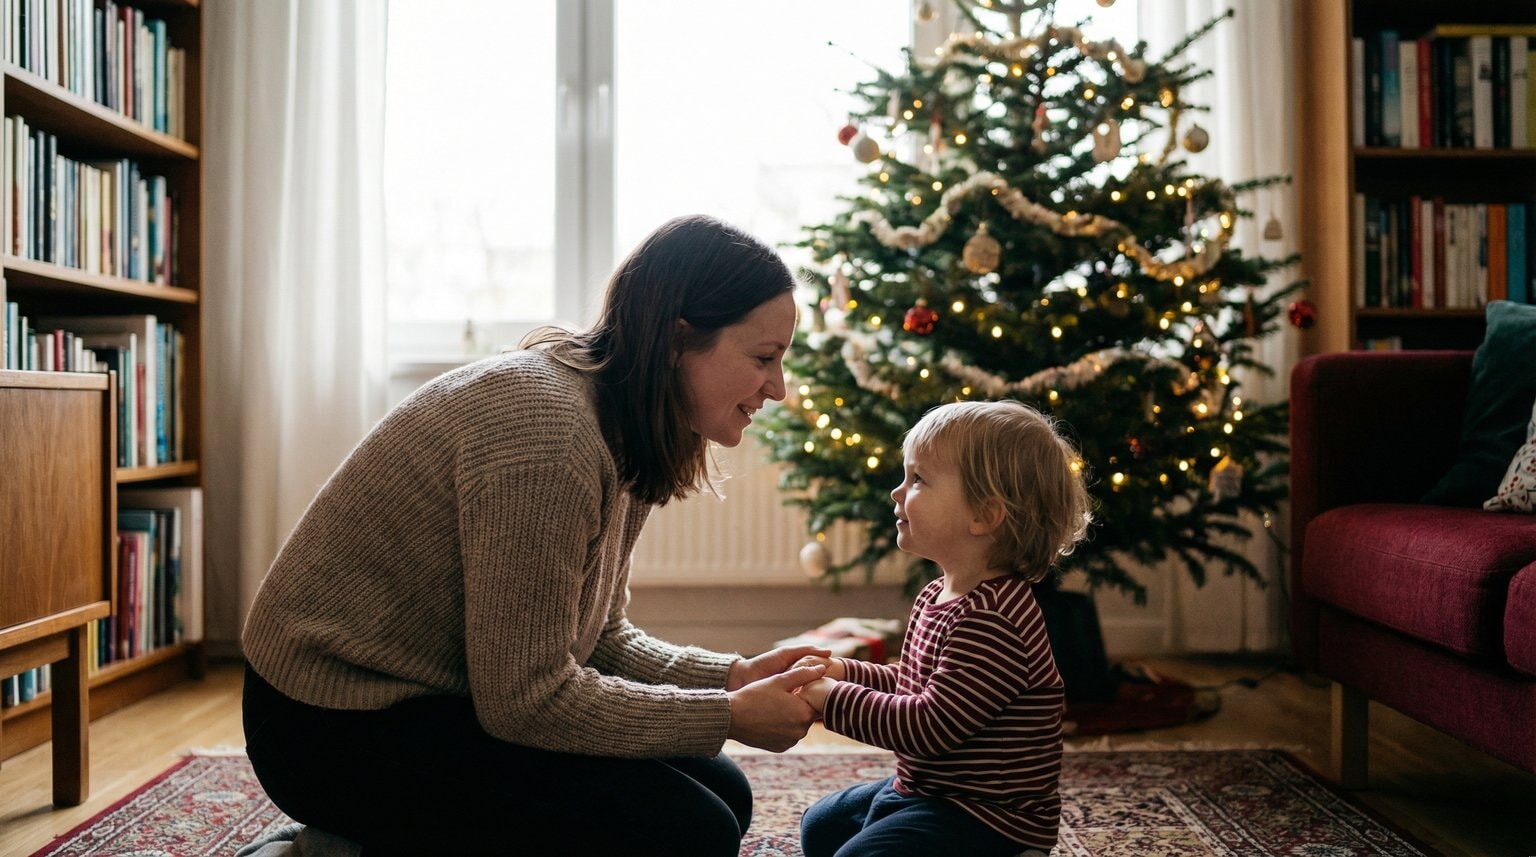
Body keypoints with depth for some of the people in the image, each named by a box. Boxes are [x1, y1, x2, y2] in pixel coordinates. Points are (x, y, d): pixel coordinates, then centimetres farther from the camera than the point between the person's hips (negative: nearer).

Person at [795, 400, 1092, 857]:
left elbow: (930, 725, -30)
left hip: (987, 815, -10)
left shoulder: (991, 619, -29)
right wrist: (844, 672, 4)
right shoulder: (938, 596, 5)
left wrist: (832, 698, -22)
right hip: (922, 787, 10)